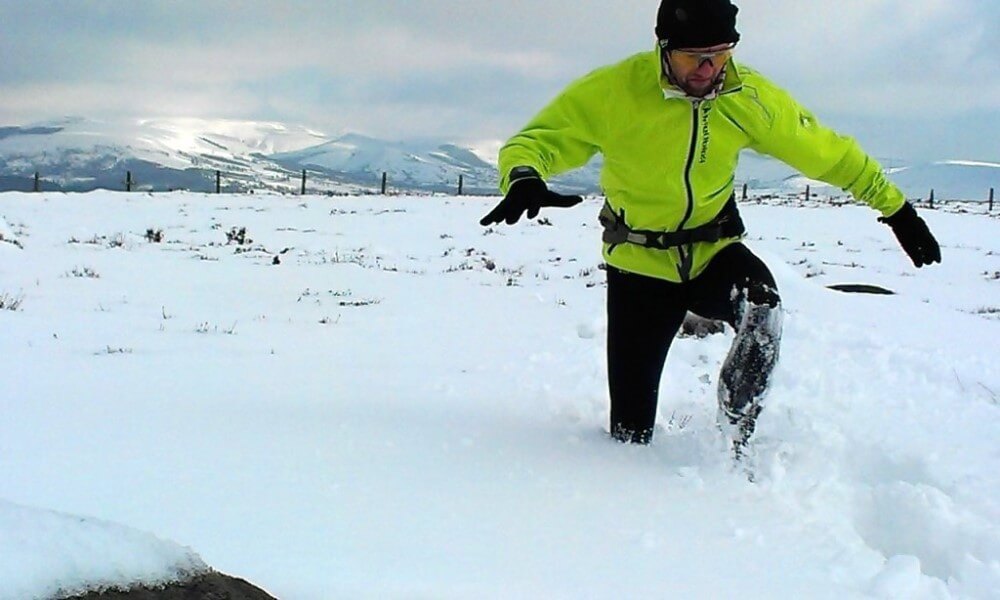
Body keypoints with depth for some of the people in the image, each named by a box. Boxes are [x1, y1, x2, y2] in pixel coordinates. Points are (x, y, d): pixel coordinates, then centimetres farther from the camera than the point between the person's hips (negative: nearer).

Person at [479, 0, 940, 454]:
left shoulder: (748, 96, -11)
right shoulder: (613, 91, -20)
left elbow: (826, 151, 0)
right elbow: (536, 140, -17)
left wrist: (898, 210, 3)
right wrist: (524, 178, -42)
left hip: (714, 253, 2)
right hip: (640, 264, -2)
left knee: (761, 307, -33)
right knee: (630, 430, -2)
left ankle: (735, 449, -17)